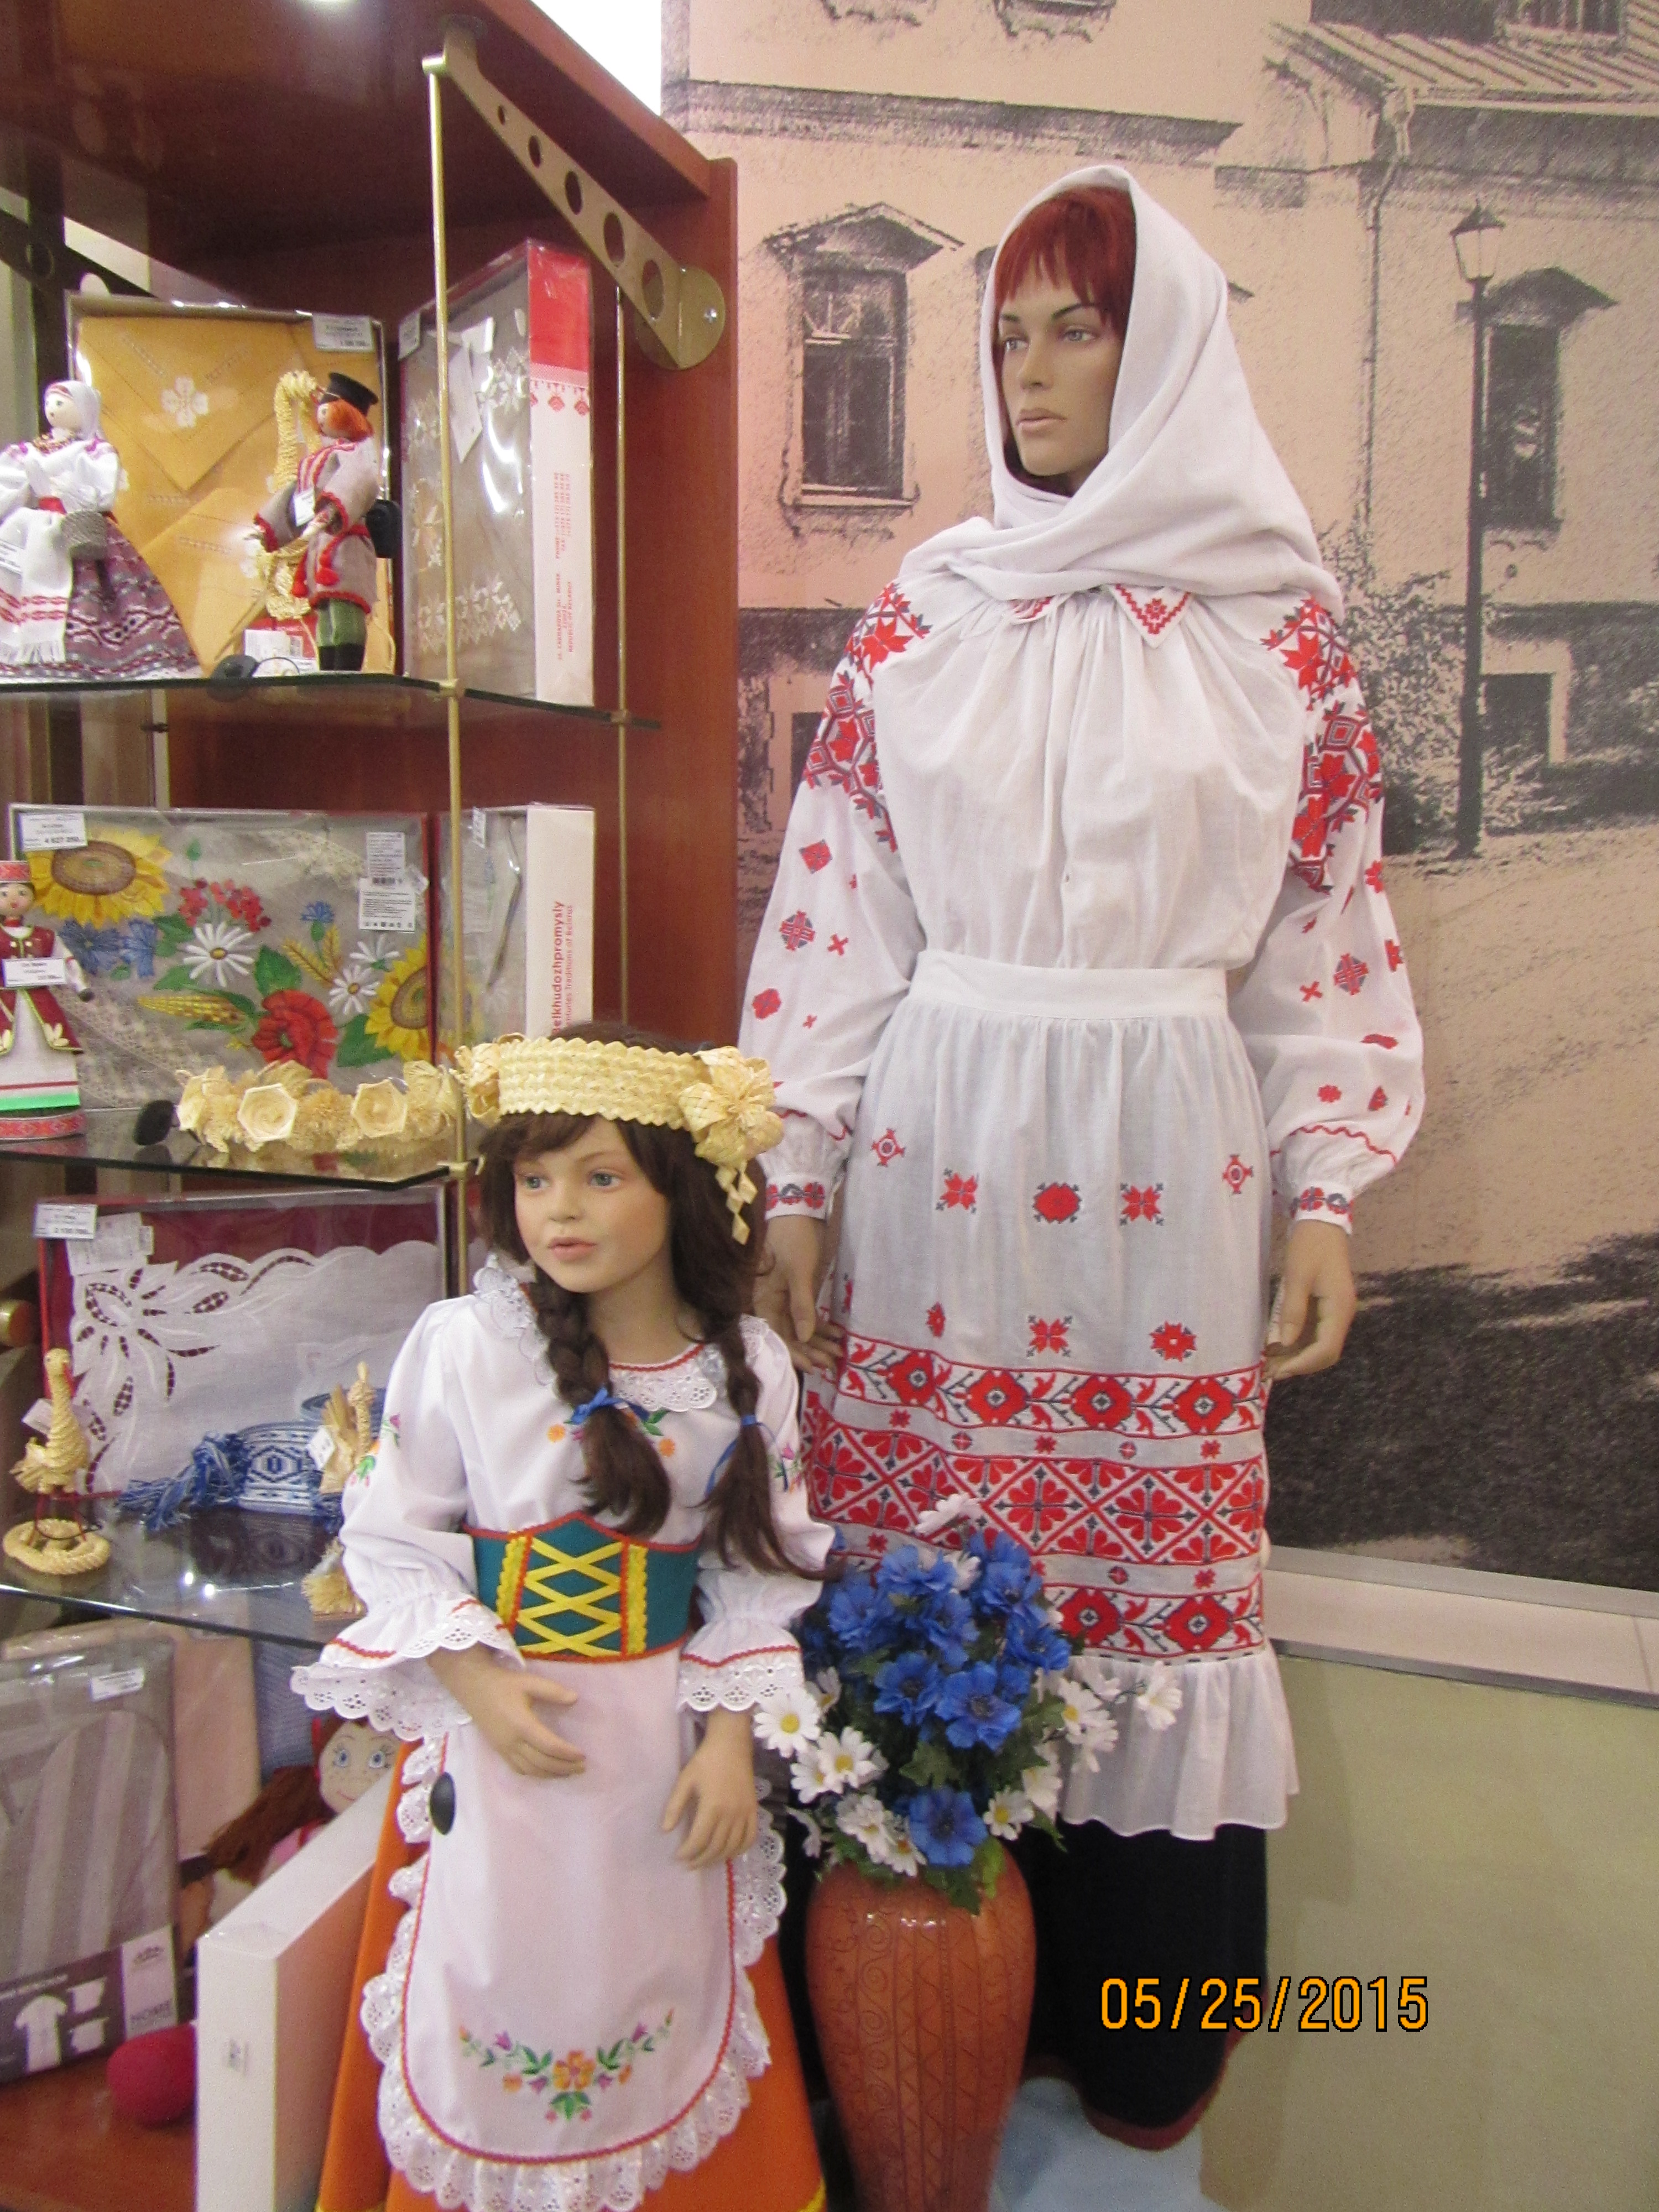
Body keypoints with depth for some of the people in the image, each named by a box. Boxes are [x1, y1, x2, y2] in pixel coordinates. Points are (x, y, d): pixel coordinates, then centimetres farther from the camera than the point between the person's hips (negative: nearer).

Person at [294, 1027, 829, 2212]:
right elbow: (393, 1540, -6)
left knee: (659, 1981, 13)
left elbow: (757, 1570, 0)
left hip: (665, 1731, 2)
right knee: (497, 1979, 9)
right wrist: (476, 1681, -16)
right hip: (500, 1718, -1)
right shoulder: (463, 1344, -12)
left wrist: (731, 1737, -6)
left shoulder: (747, 1366, -6)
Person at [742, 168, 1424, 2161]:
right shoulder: (920, 616, 6)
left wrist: (1326, 1197, 0)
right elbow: (835, 914, 3)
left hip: (1166, 1167, 0)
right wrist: (795, 1182, 0)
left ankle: (1143, 2018, 32)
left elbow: (1328, 931, 5)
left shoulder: (1275, 623, 5)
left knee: (1154, 1566, 8)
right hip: (941, 1161, 1)